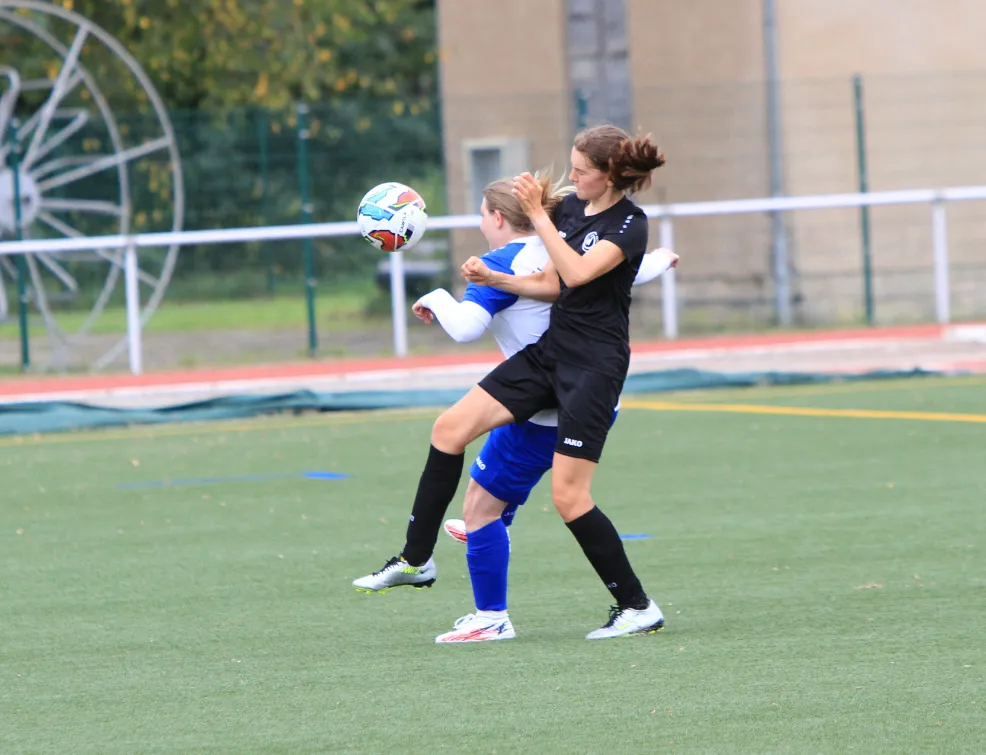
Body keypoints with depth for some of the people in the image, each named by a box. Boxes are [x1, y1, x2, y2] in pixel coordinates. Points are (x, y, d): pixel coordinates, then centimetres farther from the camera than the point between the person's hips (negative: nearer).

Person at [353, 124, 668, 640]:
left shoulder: (630, 225, -13)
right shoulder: (571, 206, 9)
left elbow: (578, 272, -28)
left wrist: (537, 215, -26)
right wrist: (493, 279, 1)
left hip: (595, 367, -8)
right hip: (550, 351, 8)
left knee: (568, 496, -11)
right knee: (450, 428, 0)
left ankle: (638, 607, 2)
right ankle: (416, 560, 9)